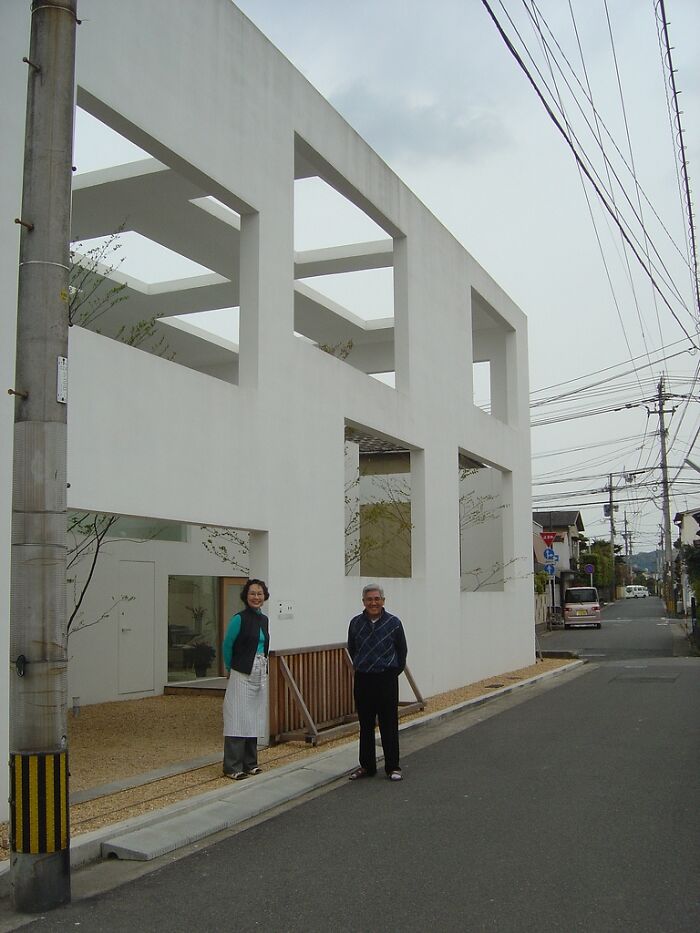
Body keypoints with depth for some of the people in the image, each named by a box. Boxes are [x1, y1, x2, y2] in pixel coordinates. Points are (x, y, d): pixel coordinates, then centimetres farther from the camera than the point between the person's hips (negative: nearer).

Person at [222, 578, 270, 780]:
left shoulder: (264, 619, 9)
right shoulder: (239, 619, -11)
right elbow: (227, 647, -4)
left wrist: (263, 668, 17)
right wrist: (232, 669, 7)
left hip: (260, 674, 7)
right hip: (242, 675, -7)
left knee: (254, 718, 11)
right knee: (238, 718, -5)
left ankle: (250, 763, 20)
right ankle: (232, 767, 0)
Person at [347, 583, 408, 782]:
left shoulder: (393, 623, -5)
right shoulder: (356, 623, 0)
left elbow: (402, 650, 7)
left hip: (387, 679, -2)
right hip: (363, 680, 2)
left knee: (389, 724, 1)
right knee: (365, 725, 9)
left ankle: (393, 767, 11)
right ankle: (366, 766, 20)